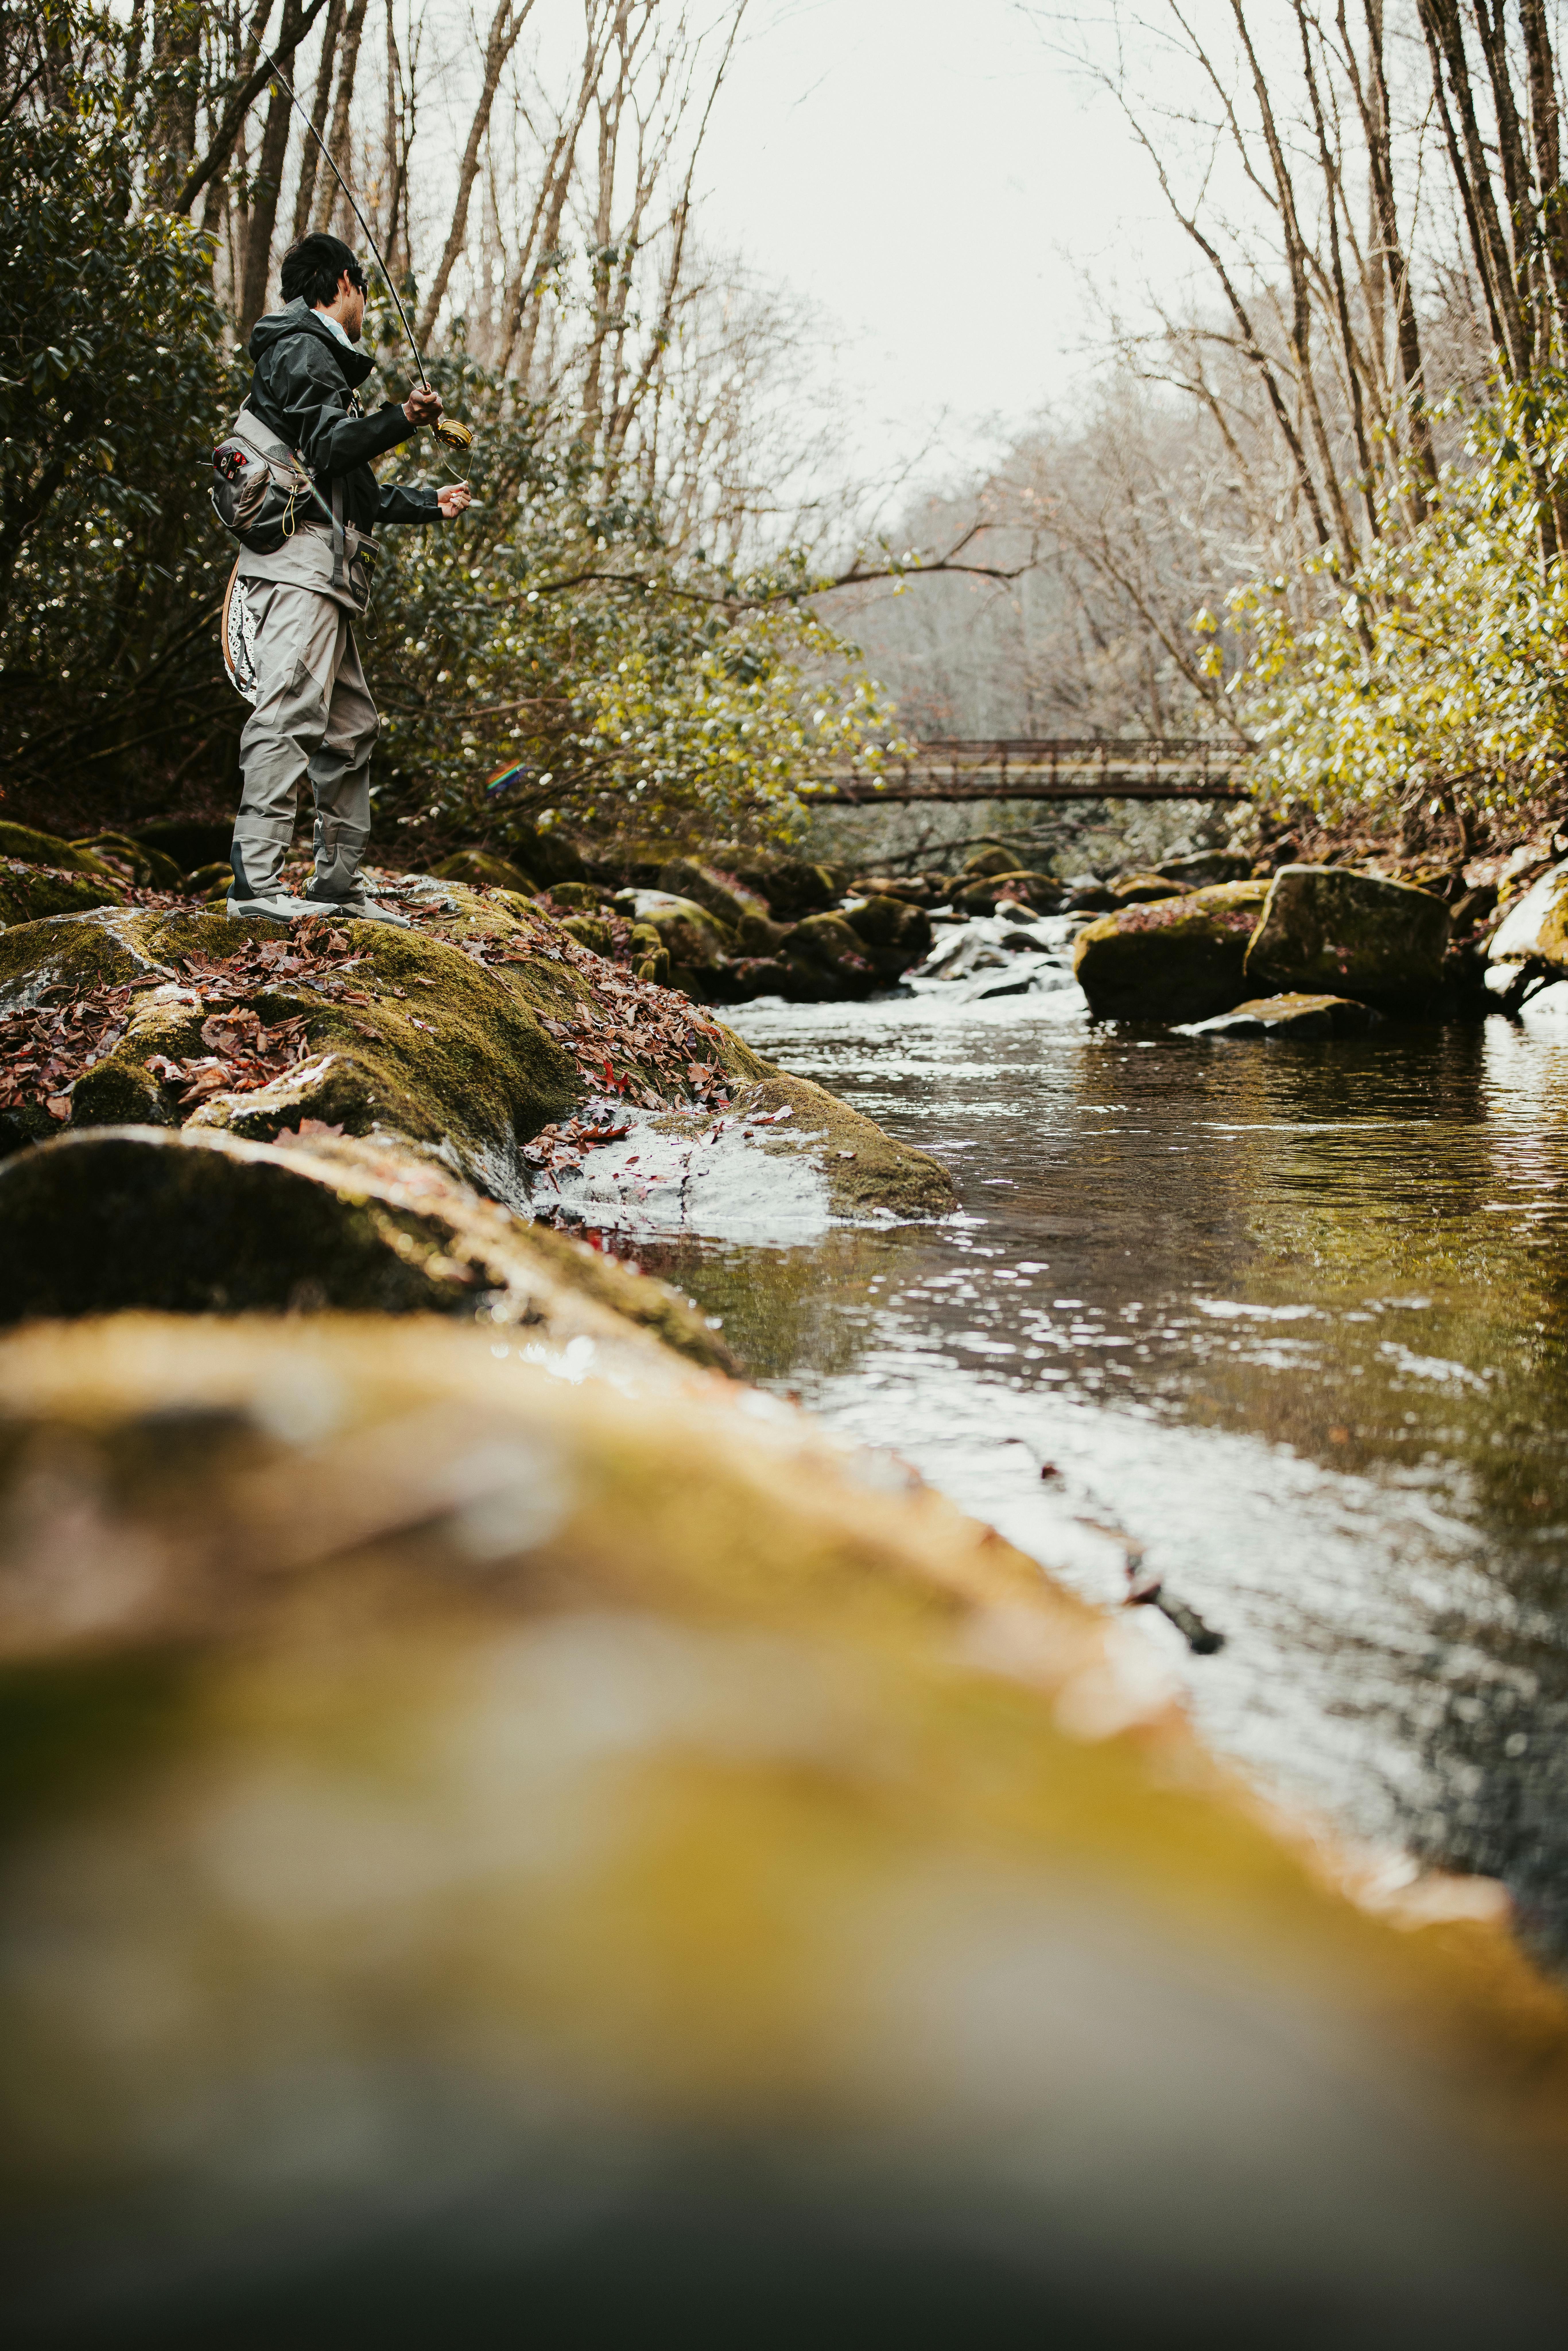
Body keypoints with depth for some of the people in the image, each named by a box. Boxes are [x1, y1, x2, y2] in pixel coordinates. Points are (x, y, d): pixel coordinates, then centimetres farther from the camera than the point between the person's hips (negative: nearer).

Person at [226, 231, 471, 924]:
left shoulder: (320, 359, 29)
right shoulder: (302, 350, -2)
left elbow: (350, 493, 32)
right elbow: (326, 448, -16)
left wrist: (428, 504, 41)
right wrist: (402, 420, -26)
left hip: (327, 572, 11)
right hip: (299, 560, -11)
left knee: (350, 727, 13)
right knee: (289, 712, -19)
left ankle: (339, 883, 18)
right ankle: (255, 881, -26)